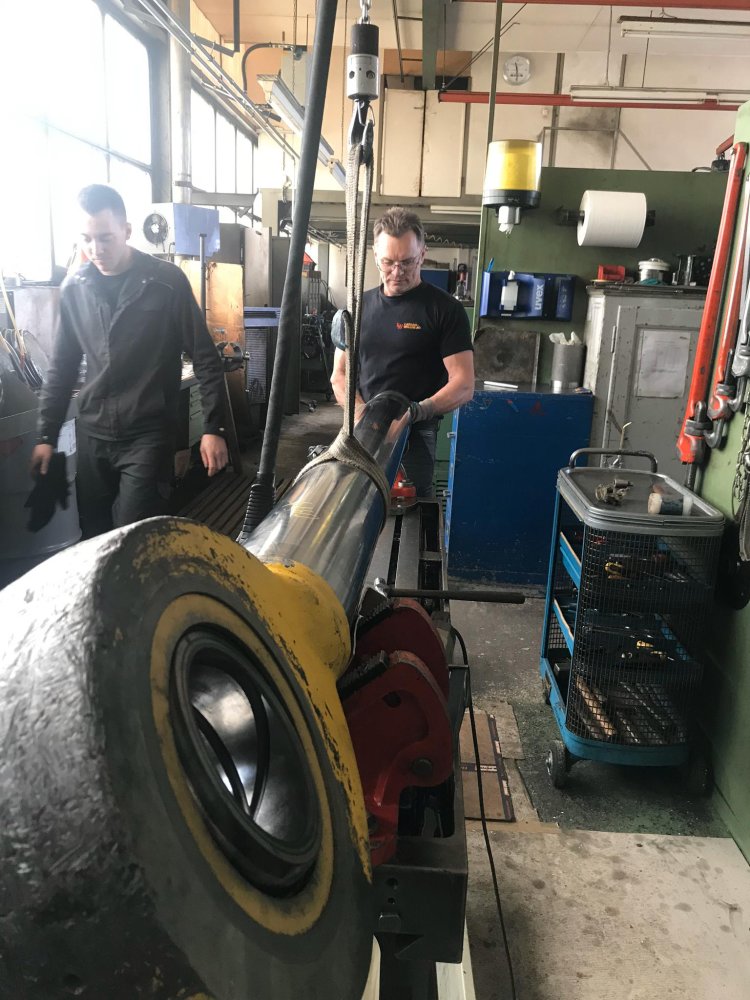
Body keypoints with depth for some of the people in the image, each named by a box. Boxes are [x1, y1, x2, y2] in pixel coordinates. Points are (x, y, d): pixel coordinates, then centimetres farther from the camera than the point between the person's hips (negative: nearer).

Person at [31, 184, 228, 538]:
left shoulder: (167, 282, -7)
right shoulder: (74, 288, 5)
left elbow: (205, 359, -5)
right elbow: (62, 367, 12)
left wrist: (213, 428, -11)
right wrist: (46, 435, 10)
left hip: (148, 434, -4)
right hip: (91, 435, 4)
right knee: (93, 538, 13)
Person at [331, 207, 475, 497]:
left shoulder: (445, 309, -3)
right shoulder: (360, 307, 10)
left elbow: (463, 385, -8)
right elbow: (339, 375, 10)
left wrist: (419, 411, -26)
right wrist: (363, 413, -9)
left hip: (414, 437, -4)